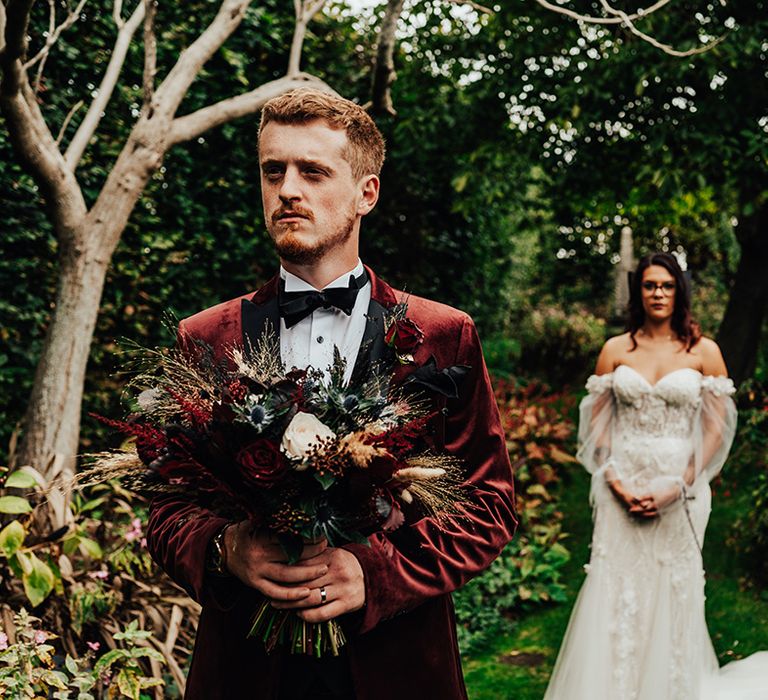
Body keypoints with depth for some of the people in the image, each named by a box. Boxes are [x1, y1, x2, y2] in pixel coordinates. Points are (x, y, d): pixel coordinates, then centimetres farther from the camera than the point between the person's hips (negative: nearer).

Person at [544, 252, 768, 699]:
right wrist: (617, 483, -8)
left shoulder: (704, 351, 1)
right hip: (622, 488, 1)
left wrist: (678, 486, -11)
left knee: (672, 595, 5)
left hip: (681, 491, -1)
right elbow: (596, 425, 5)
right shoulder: (616, 350, 5)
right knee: (616, 595, 1)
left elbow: (717, 429, -2)